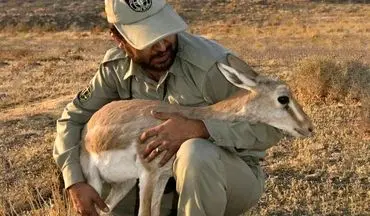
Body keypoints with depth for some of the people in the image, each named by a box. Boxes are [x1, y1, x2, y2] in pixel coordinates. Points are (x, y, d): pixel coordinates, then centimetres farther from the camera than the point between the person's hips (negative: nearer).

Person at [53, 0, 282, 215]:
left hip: (236, 174, -6)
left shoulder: (210, 63, -27)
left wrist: (196, 128, -38)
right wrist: (75, 182, -15)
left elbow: (269, 127, -25)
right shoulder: (117, 66, -10)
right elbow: (73, 119, -1)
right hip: (169, 177, 6)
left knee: (195, 153, -37)